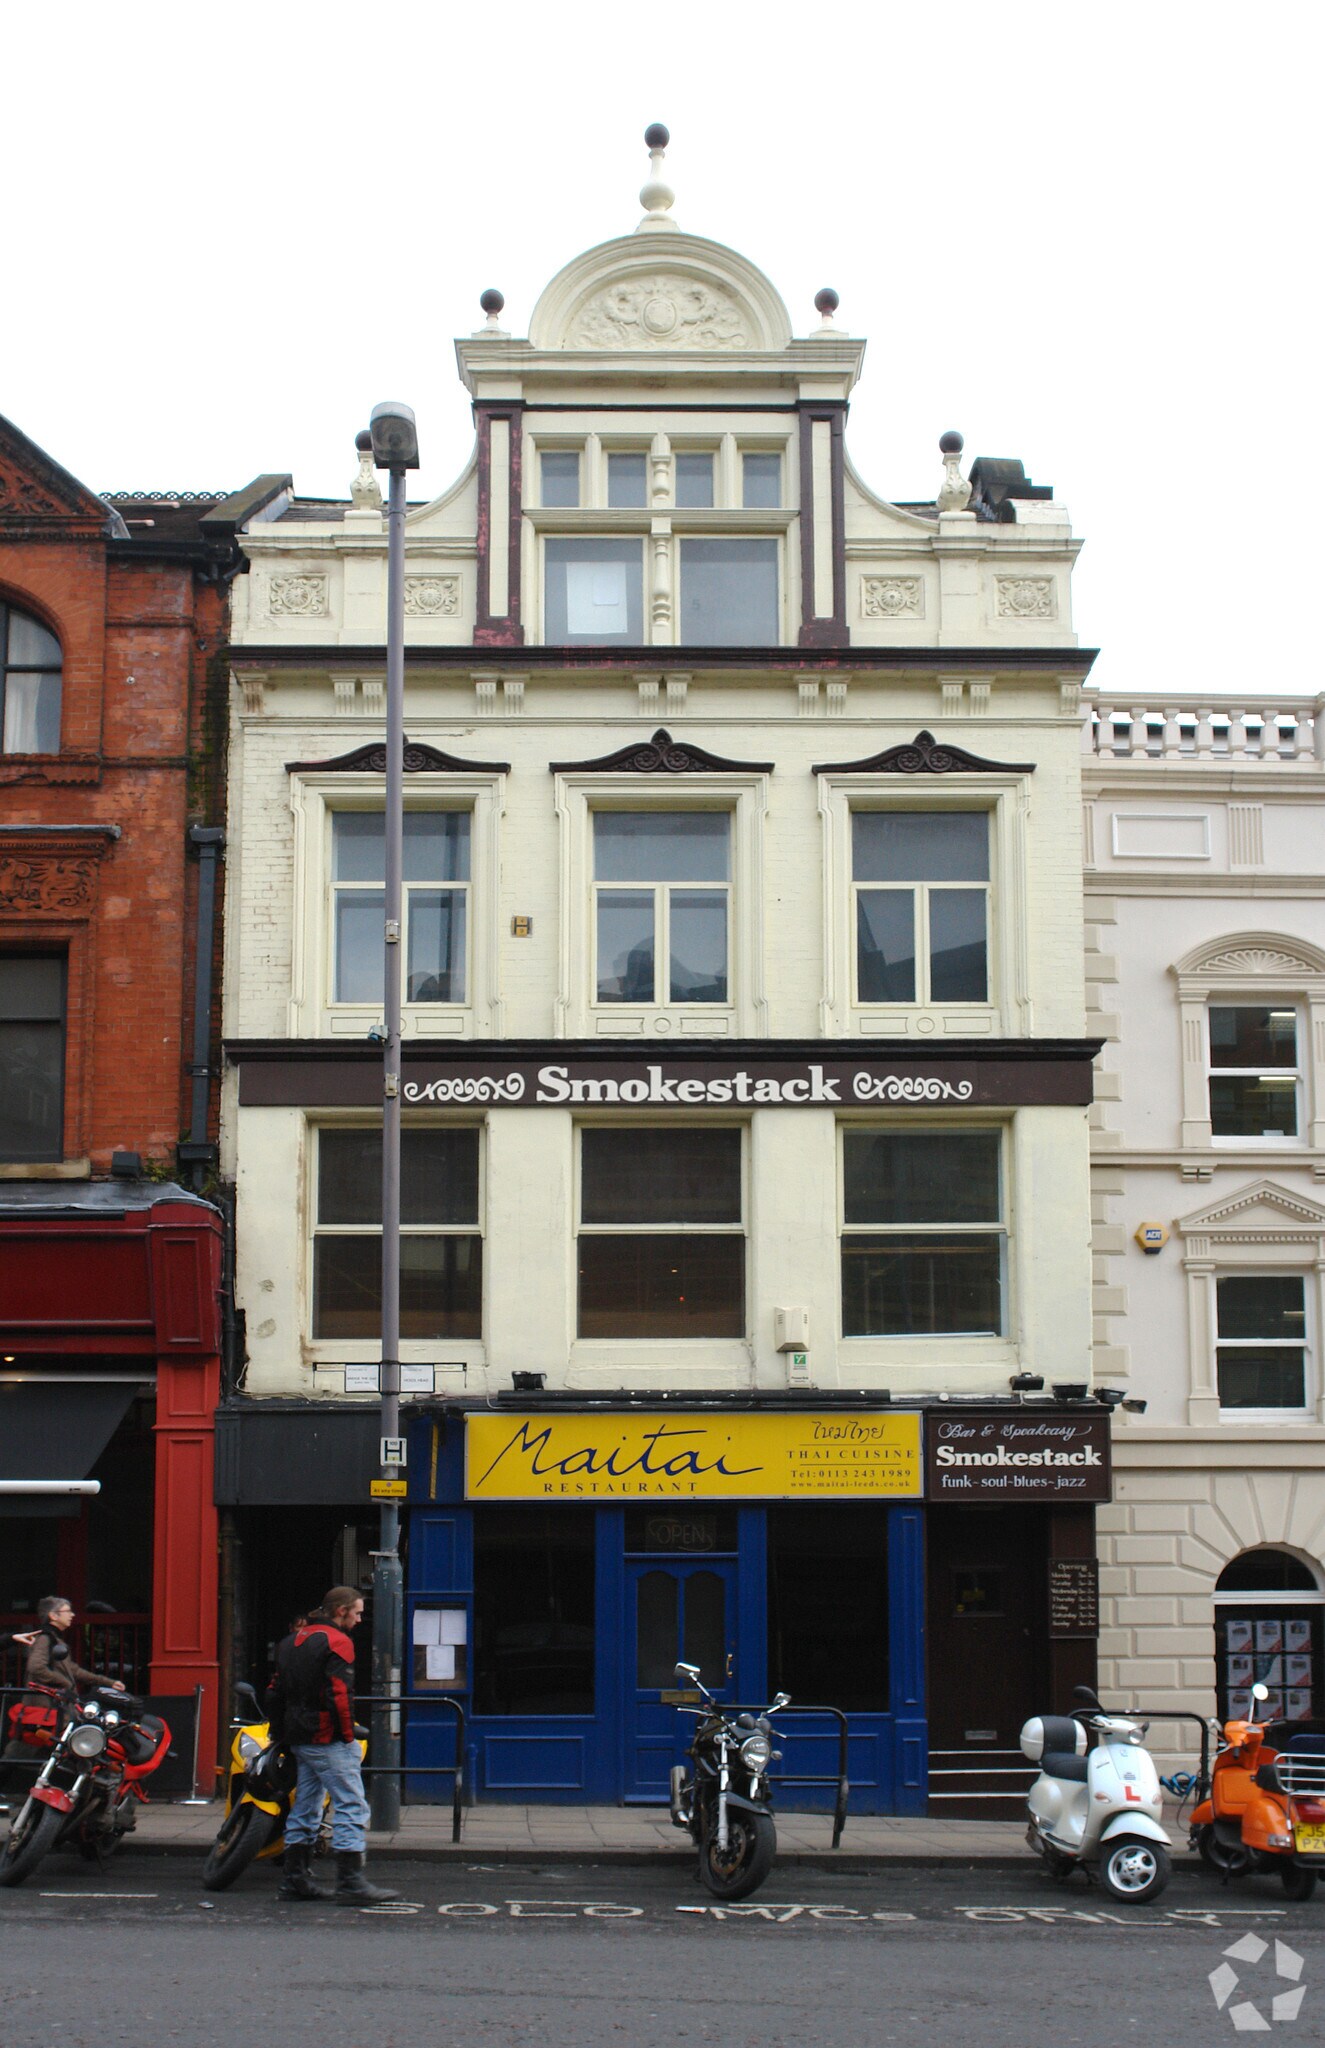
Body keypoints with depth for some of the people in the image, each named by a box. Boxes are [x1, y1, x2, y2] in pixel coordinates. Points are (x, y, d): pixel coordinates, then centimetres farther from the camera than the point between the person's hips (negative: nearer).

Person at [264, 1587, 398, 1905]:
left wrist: (279, 1733, 23)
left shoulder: (292, 1641, 17)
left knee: (305, 1808, 15)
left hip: (298, 1740, 9)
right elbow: (340, 1694, -20)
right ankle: (351, 1884, -13)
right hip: (328, 1740, -9)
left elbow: (275, 1692, 20)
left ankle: (296, 1880, 18)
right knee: (351, 1807, -9)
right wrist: (349, 1736, -13)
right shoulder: (337, 1642, -11)